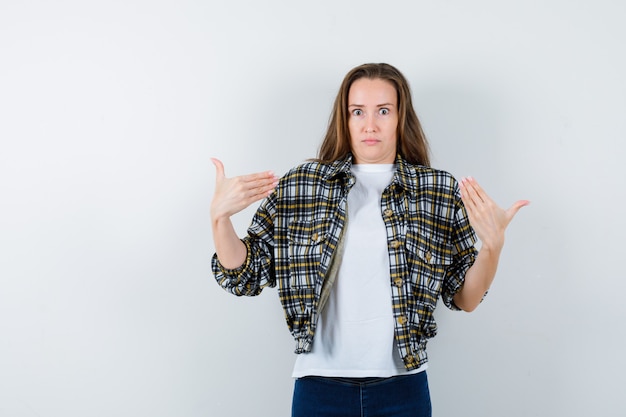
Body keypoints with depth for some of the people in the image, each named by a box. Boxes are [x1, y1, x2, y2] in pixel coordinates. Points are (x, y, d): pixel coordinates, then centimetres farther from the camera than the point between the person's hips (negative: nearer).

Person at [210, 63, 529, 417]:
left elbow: (465, 299, 2)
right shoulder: (299, 185, 0)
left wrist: (493, 243, -16)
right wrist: (219, 216, -16)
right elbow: (245, 276, 1)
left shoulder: (441, 191, -1)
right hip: (319, 384, 0)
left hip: (403, 387, 0)